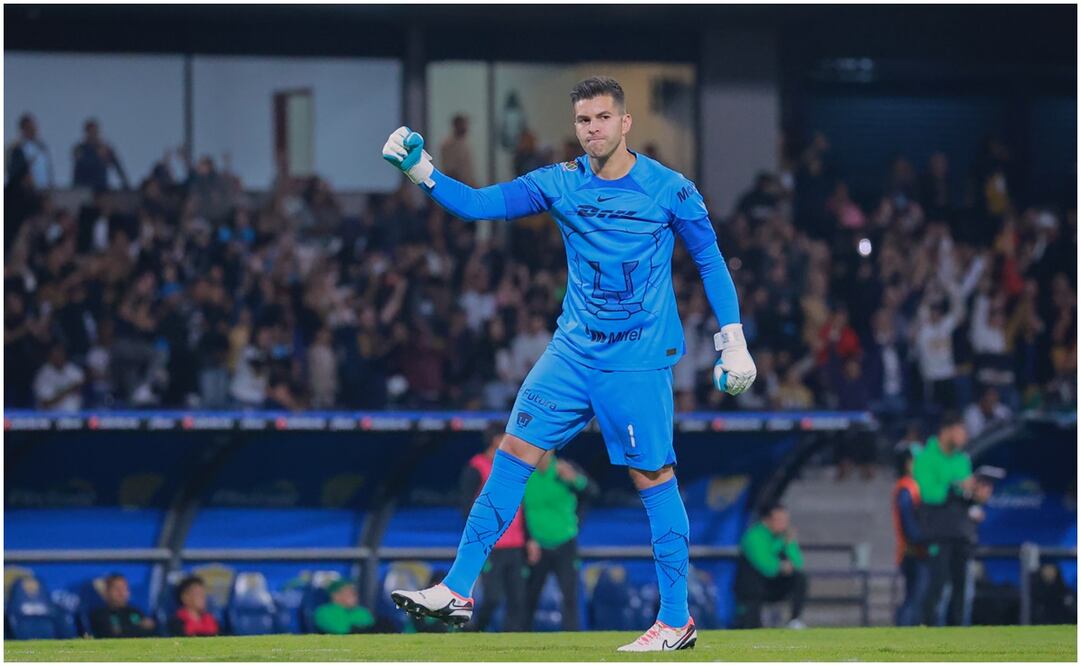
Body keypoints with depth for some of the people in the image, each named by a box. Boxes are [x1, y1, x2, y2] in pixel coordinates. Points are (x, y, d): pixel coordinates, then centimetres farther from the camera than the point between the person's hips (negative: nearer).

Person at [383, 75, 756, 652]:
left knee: (652, 478, -4)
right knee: (514, 453, -3)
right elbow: (476, 204, -2)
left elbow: (710, 262, 2)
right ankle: (457, 591, -1)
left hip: (640, 361, -4)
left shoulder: (670, 190, -6)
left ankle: (676, 621, 5)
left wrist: (733, 344, -2)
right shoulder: (560, 184, 2)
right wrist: (420, 171, -18)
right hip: (573, 350, 4)